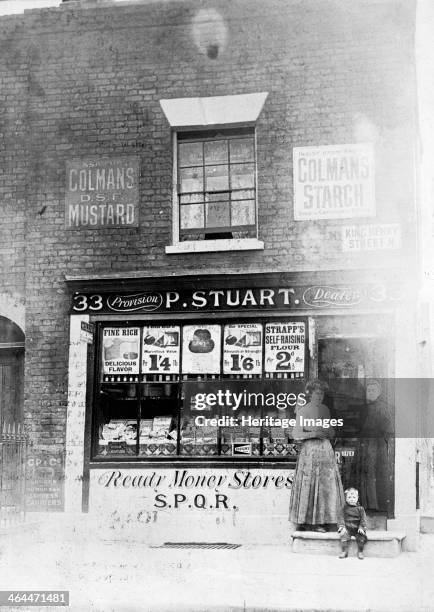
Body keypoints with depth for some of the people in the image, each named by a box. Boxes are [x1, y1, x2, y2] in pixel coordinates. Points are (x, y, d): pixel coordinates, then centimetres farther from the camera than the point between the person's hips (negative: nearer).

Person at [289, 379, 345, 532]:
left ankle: (320, 520, 9)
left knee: (325, 484, 3)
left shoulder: (325, 409, 13)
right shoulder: (302, 411, -5)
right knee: (308, 486, -4)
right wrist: (314, 434, -19)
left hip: (325, 449, 6)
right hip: (309, 450, -6)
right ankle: (304, 521, 4)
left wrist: (329, 432, -4)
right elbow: (296, 435, -10)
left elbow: (332, 432, 19)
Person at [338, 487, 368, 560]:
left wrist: (361, 527, -9)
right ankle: (344, 552, -6)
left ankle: (360, 552, 4)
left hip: (357, 528, 0)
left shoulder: (360, 508, 3)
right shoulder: (345, 508, 5)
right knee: (344, 536, -21)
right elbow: (342, 518, 3)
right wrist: (342, 526, -9)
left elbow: (363, 519, 2)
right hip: (347, 528, 0)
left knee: (361, 538, -18)